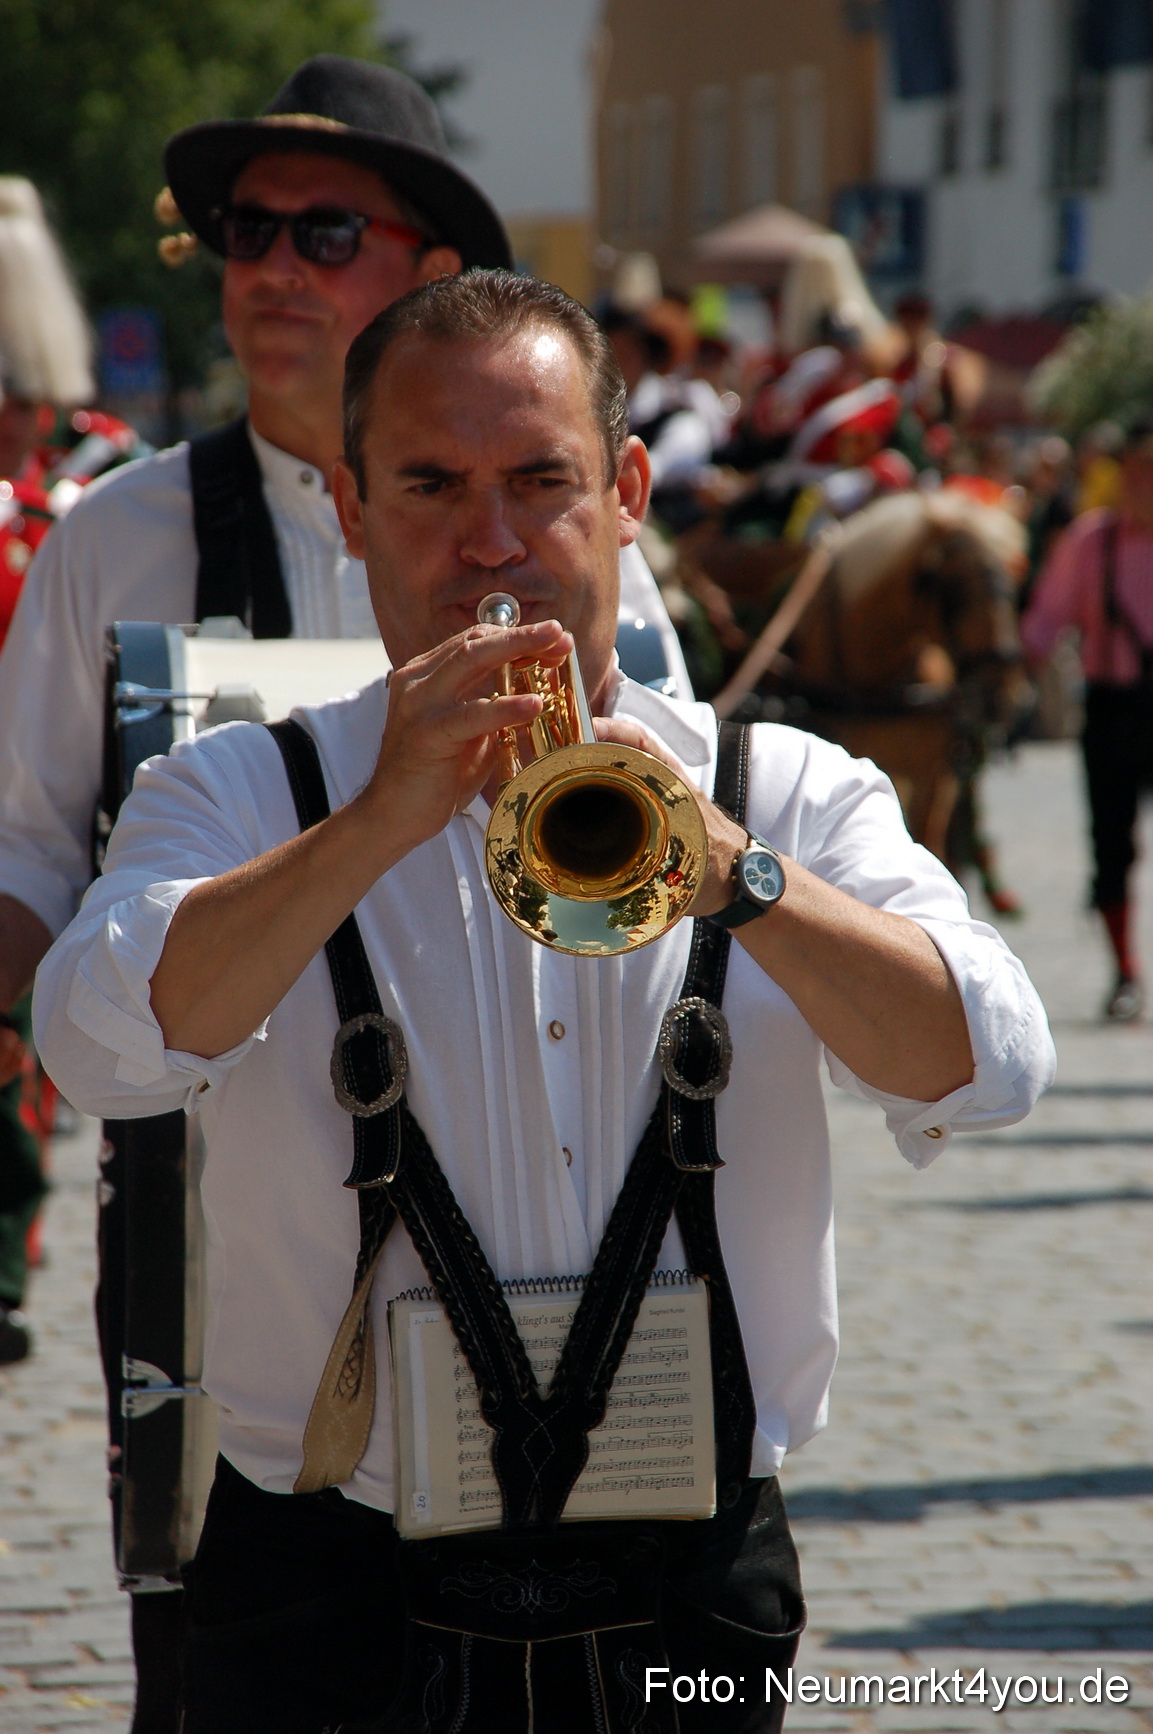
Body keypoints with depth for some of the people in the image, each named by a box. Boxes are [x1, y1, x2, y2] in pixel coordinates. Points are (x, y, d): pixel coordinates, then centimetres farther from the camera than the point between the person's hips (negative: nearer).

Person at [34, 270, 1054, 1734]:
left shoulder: (794, 798, 7)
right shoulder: (236, 793, 4)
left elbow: (986, 1073, -9)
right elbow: (105, 1048, -15)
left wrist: (726, 870, -22)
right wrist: (383, 820, -24)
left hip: (690, 1589, 1)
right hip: (334, 1601, -1)